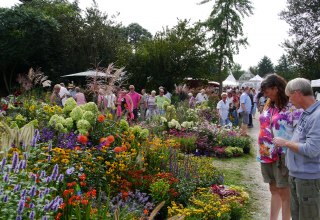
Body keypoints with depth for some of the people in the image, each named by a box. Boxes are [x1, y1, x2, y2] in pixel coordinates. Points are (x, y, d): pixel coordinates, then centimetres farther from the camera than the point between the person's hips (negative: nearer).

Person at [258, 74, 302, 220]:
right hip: (267, 155, 7)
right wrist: (262, 151, 17)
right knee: (273, 189, 18)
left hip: (282, 156, -7)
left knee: (284, 192, 6)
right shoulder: (269, 105, 9)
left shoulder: (292, 106, -15)